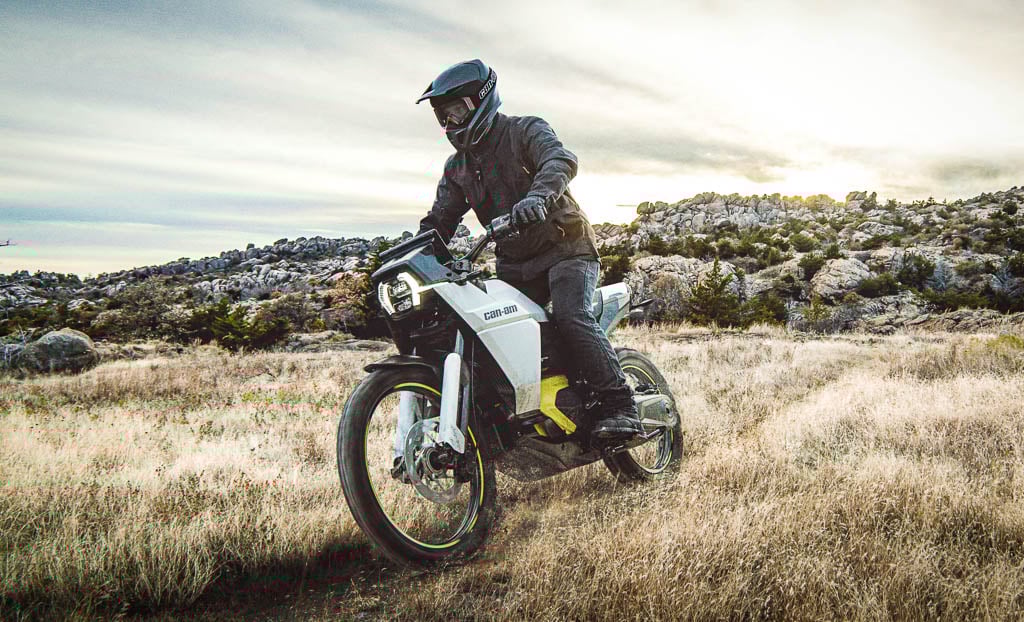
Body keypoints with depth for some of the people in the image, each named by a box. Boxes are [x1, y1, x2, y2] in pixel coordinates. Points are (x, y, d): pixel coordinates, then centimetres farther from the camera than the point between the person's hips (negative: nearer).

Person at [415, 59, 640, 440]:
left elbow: (562, 159, -25)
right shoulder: (456, 168, 14)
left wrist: (537, 195, -47)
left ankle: (619, 408, -24)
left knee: (571, 317, -28)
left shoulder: (525, 131, -5)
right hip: (514, 263, 7)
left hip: (566, 247, -6)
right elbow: (439, 221, 11)